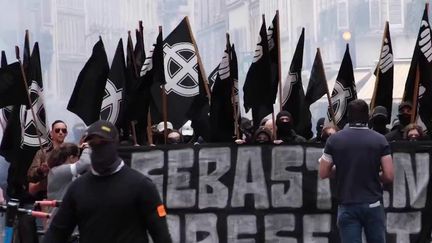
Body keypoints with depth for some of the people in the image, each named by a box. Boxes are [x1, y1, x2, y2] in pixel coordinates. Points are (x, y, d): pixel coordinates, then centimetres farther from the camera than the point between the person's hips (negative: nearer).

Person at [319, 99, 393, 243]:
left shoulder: (334, 140, -1)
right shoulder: (380, 140, -2)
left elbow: (323, 173, 3)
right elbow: (389, 176, -5)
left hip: (347, 206, 0)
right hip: (373, 204, 0)